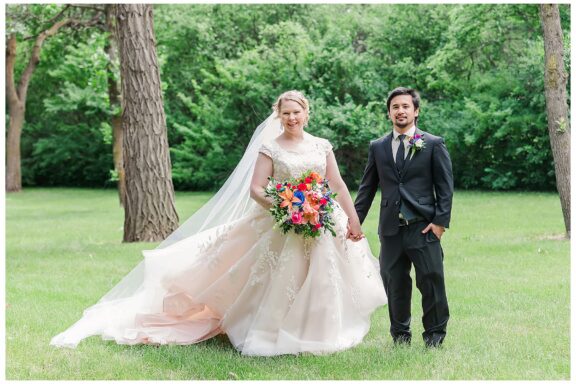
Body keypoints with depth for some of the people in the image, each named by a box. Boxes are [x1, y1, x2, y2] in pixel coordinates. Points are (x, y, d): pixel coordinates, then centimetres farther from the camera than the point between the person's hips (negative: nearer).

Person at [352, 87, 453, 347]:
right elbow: (367, 187, 14)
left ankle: (435, 334, 15)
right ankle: (400, 335, 20)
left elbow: (445, 187, 1)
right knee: (395, 284, 7)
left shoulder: (433, 144, 4)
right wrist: (355, 220, 6)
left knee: (431, 282, -1)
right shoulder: (378, 147, 13)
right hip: (391, 229, 3)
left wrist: (440, 221, -7)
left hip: (424, 228, -3)